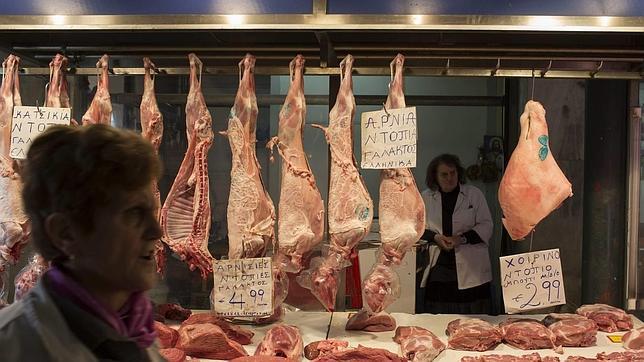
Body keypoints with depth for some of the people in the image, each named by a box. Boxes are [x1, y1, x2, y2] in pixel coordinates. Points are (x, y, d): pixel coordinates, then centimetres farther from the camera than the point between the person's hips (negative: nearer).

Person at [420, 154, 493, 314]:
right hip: (439, 267, 1)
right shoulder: (426, 197, 9)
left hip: (470, 269, -1)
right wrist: (435, 237, -9)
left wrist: (462, 238, -13)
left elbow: (486, 225, 2)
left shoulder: (474, 194, 5)